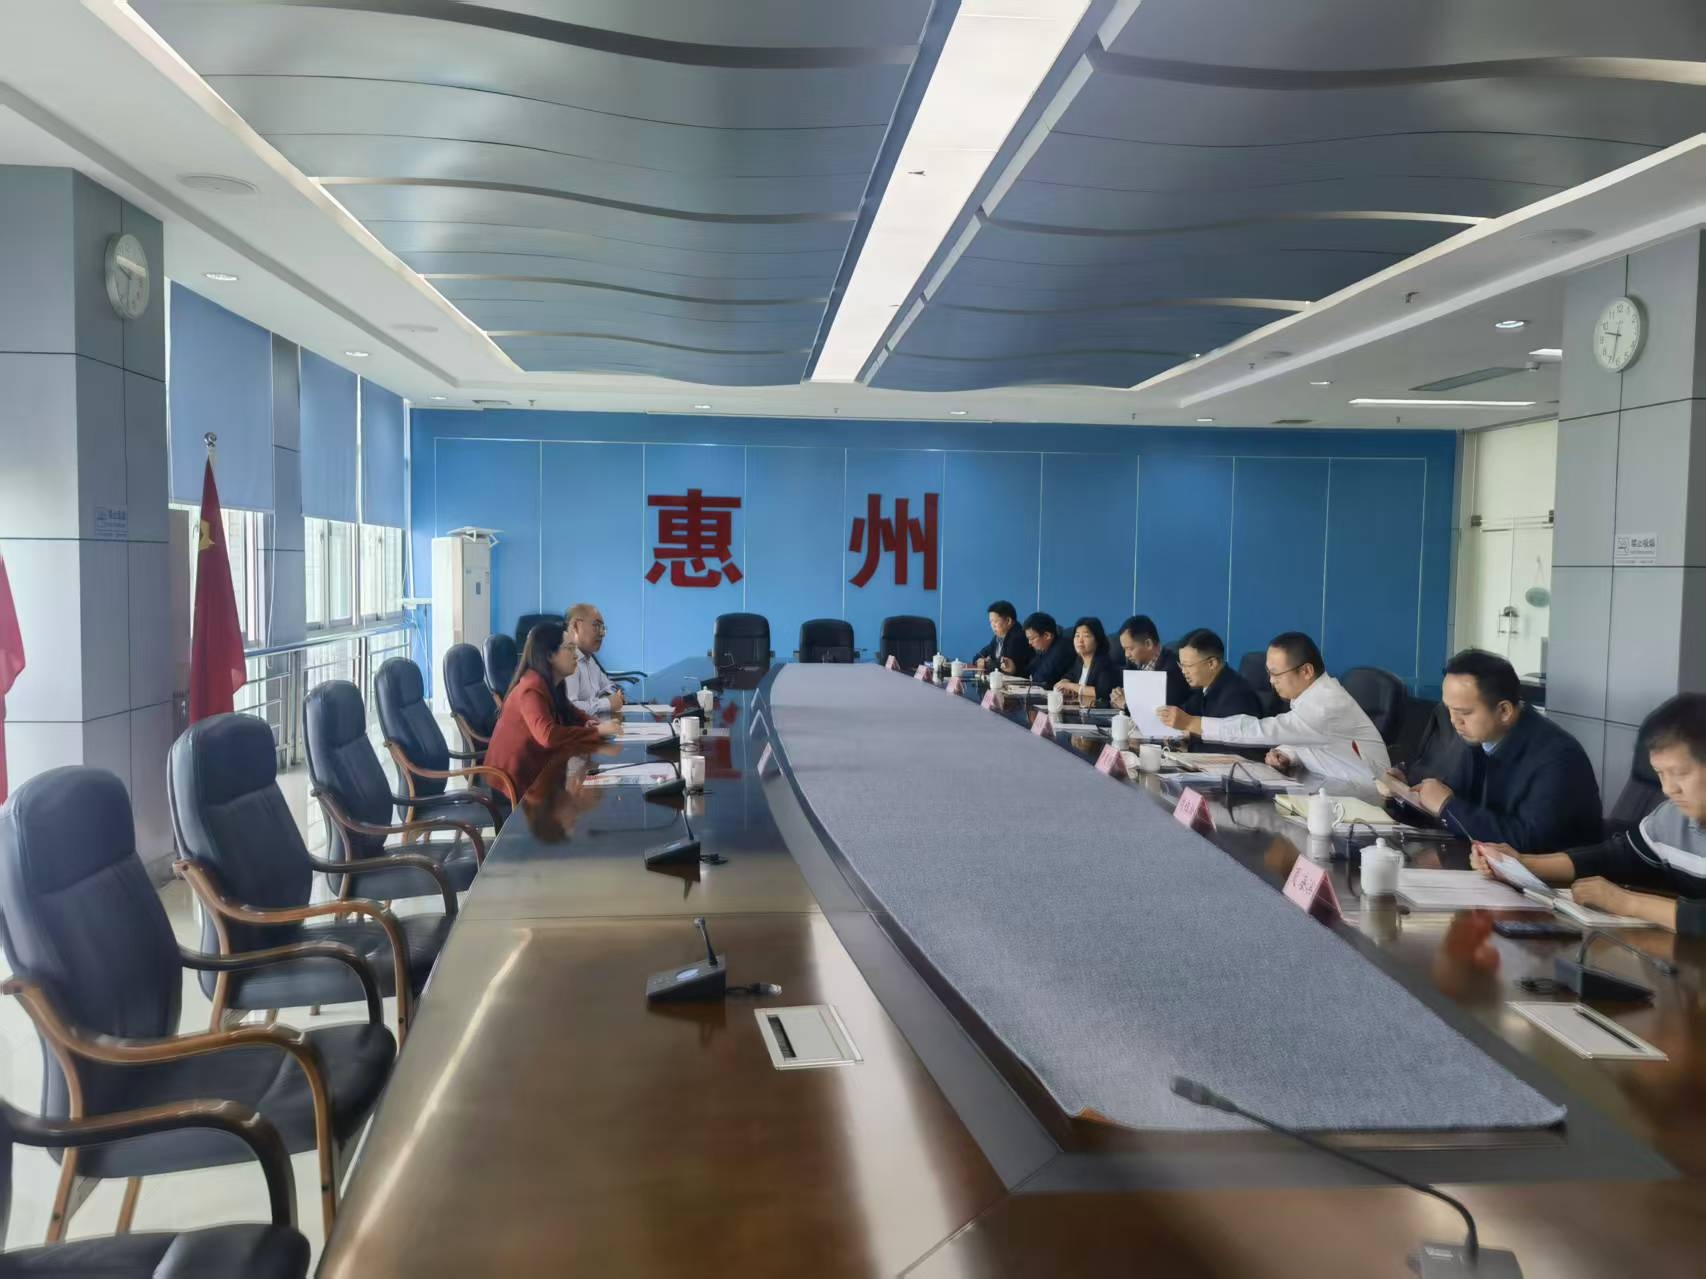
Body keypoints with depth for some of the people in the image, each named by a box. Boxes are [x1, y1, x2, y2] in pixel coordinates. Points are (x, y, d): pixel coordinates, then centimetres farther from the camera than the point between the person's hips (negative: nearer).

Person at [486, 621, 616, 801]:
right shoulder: (532, 689, -22)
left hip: (533, 766, 8)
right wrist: (596, 731, -29)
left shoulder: (552, 685, 5)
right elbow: (549, 735, -35)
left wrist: (587, 723, -5)